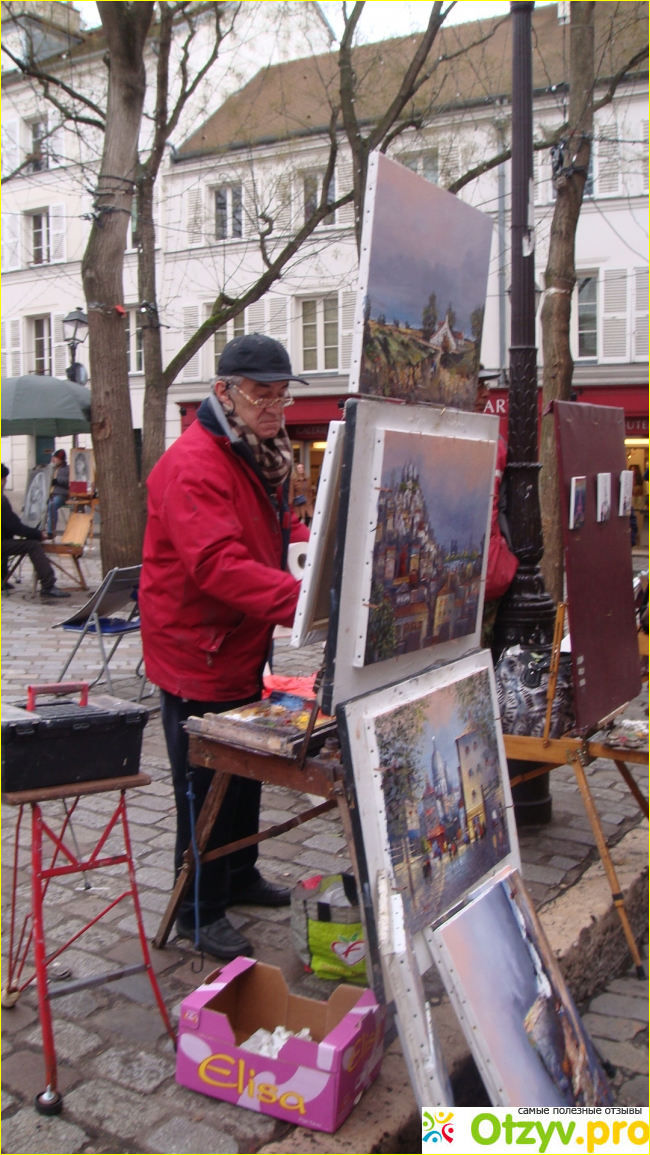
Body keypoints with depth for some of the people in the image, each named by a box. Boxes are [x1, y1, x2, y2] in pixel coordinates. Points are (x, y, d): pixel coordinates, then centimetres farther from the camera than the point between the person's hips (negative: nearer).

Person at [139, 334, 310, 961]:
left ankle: (240, 877, 41)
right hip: (196, 652, -9)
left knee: (244, 769, 22)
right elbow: (219, 565, -36)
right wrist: (307, 599, -46)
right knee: (206, 785, 4)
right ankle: (199, 911, 21)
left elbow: (281, 529, 18)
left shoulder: (263, 457, 9)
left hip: (243, 648, 9)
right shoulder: (194, 464, -24)